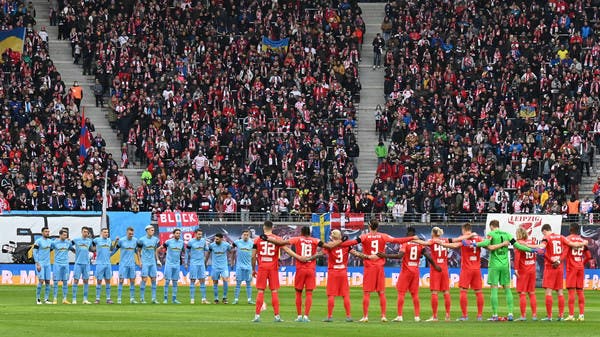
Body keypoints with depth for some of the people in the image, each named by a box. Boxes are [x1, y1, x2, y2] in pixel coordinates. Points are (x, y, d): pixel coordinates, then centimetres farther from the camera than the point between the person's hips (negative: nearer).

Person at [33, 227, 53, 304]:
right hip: (40, 263, -6)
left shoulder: (50, 241, 10)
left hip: (48, 264, 6)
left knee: (48, 282, 3)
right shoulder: (38, 241, -8)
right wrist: (37, 264, -16)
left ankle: (46, 299, 8)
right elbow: (35, 253, -10)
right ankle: (38, 299, -3)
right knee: (41, 281, -13)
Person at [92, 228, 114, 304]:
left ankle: (108, 298, 8)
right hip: (100, 263, -4)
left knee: (108, 281, 5)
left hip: (108, 264, 4)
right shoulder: (97, 240, -3)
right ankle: (97, 299, 3)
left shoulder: (109, 240, 10)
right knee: (99, 281, -2)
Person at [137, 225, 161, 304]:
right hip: (145, 262, -5)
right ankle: (142, 298, -1)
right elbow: (138, 251, 0)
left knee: (153, 279, 3)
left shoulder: (155, 239, 7)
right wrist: (140, 261, -6)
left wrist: (157, 260, 12)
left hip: (153, 262, 5)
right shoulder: (142, 240, -7)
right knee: (144, 279, -7)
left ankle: (154, 298, 6)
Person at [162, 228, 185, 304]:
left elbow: (184, 251, 21)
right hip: (169, 264, -4)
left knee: (175, 282, 6)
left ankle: (174, 299, 9)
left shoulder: (182, 242, 6)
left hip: (177, 264, 4)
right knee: (167, 281, -5)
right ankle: (165, 298, -1)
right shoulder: (169, 242, -6)